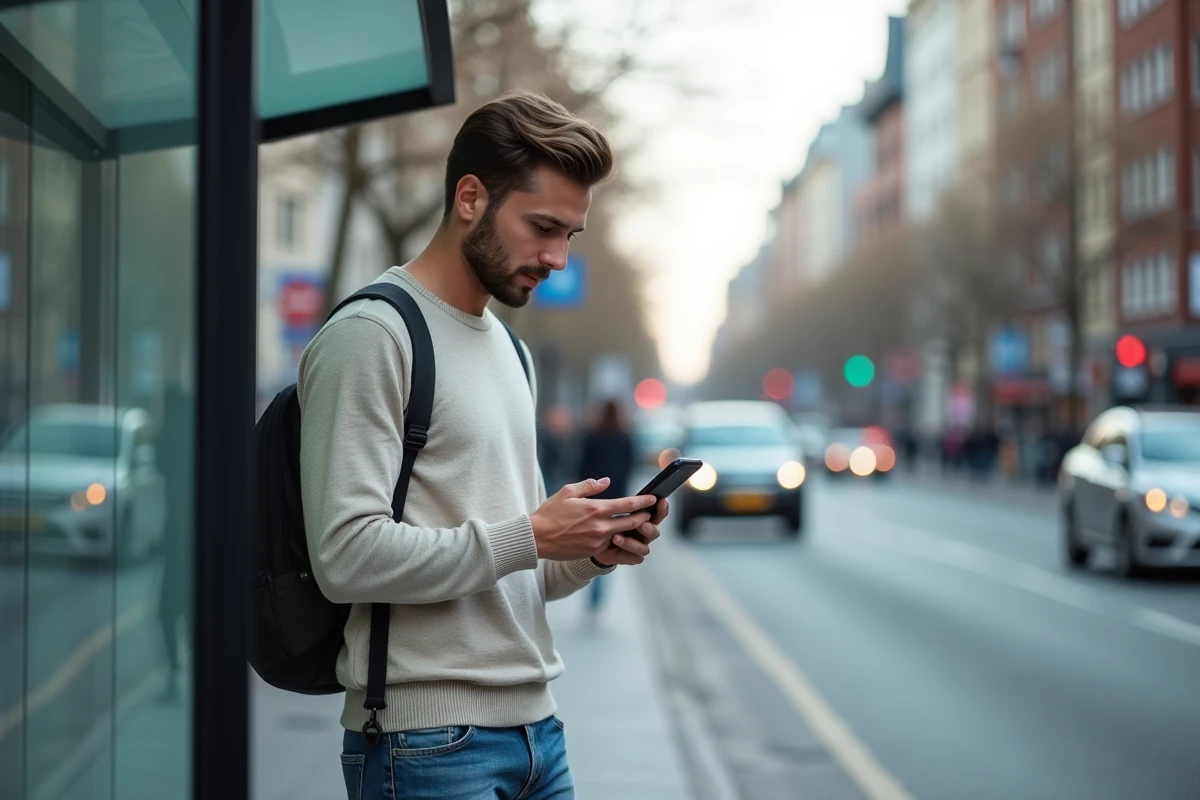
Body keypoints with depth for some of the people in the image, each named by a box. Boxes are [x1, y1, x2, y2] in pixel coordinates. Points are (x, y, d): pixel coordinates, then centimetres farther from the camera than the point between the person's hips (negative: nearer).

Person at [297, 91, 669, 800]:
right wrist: (530, 538, -16)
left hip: (537, 728, 8)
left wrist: (595, 550, 2)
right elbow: (348, 556, -19)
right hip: (429, 740, -8)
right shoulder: (372, 335, -9)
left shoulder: (508, 348, 18)